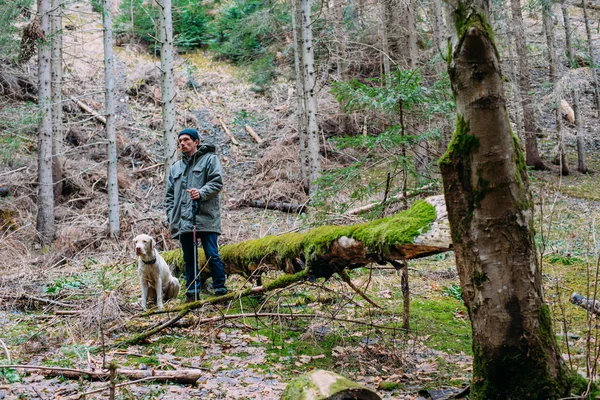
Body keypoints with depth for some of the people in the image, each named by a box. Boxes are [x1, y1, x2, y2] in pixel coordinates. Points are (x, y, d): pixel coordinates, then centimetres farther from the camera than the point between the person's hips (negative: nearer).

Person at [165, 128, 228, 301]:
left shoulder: (210, 159, 6)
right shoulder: (175, 167, 22)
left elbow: (217, 183, -6)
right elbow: (170, 195, 21)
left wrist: (201, 193, -22)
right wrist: (171, 216, 9)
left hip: (205, 218, -5)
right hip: (183, 221, 5)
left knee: (212, 255, -6)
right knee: (189, 258, 9)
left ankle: (220, 290, 2)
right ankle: (192, 292, 16)